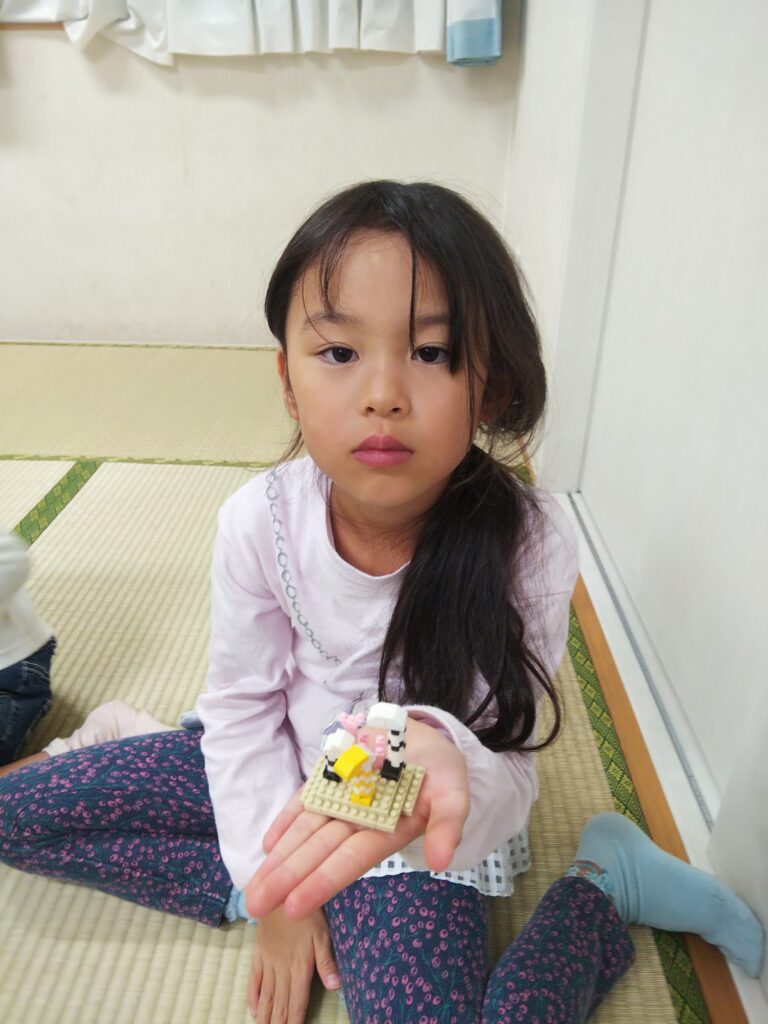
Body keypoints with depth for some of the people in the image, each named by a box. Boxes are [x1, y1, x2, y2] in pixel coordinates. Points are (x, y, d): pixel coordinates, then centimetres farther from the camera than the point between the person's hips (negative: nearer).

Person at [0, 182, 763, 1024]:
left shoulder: (527, 542, -27)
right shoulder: (260, 519, -21)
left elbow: (505, 778, -22)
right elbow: (243, 705, -6)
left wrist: (437, 759, -47)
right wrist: (271, 882, -6)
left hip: (427, 834, -2)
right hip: (285, 777, 4)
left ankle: (599, 888, 2)